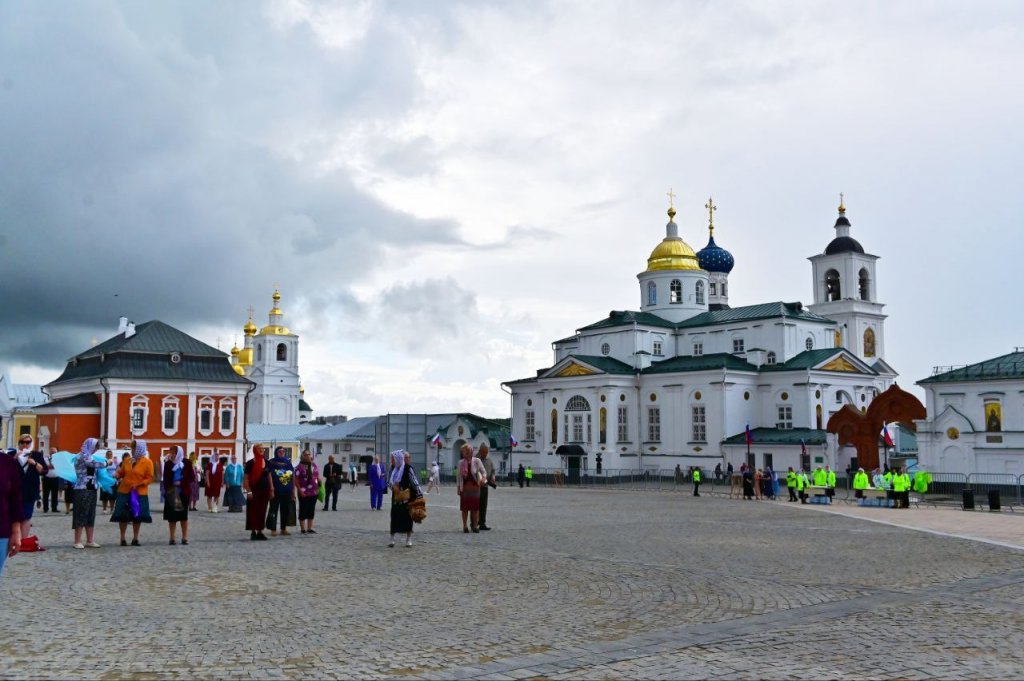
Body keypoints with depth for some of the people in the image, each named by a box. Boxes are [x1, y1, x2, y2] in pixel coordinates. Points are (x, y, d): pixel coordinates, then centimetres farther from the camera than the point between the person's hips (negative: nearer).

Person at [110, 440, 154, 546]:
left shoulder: (147, 462, -4)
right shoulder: (127, 460, 7)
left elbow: (149, 478, -6)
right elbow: (121, 472, 15)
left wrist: (138, 484, -18)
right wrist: (117, 474, -8)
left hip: (139, 494, -2)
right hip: (124, 492, 2)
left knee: (137, 516, 4)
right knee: (123, 515, 2)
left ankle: (135, 539, 16)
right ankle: (122, 538, 13)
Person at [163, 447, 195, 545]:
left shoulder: (187, 463, 0)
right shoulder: (168, 463, 4)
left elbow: (192, 477, -2)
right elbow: (166, 479, 3)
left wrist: (181, 482, -14)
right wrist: (166, 491, -7)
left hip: (184, 493, -1)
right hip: (171, 493, 1)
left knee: (183, 515, 4)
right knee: (172, 516, 2)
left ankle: (185, 538, 8)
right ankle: (171, 538, 8)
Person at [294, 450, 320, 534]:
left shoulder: (314, 466, 11)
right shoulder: (300, 467, -7)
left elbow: (318, 477, 19)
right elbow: (296, 480, -9)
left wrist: (318, 487, 8)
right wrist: (300, 490, -16)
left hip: (313, 492, 6)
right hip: (304, 493, -6)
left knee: (311, 510, 11)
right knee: (303, 510, 1)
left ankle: (310, 528, 19)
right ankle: (303, 529, 8)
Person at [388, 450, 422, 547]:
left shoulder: (407, 468, -12)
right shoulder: (394, 469, 8)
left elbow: (415, 482, -13)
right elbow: (391, 482, 20)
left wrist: (419, 495, -14)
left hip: (406, 498, -6)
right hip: (396, 498, 6)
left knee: (407, 518, 2)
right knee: (394, 517, 5)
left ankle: (409, 540, 10)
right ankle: (392, 539, 13)